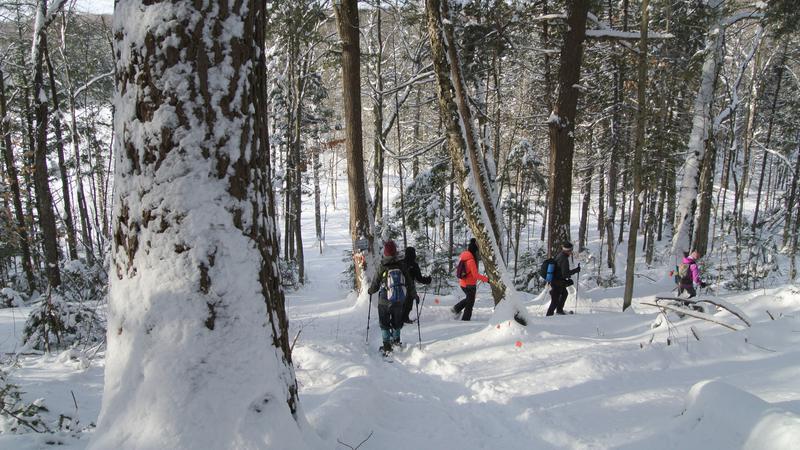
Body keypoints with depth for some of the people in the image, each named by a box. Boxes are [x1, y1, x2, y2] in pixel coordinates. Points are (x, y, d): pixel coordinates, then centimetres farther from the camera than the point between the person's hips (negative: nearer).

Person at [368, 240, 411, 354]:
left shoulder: (382, 268, -15)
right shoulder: (402, 266, -10)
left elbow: (375, 286, -7)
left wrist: (370, 291, 15)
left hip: (384, 301, -2)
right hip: (399, 300, 2)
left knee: (384, 323, 12)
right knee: (397, 321, 24)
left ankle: (387, 346, 7)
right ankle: (396, 339, 37)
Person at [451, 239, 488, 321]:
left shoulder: (463, 255, -2)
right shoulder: (471, 260, -26)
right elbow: (475, 275, -25)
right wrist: (486, 279, -21)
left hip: (462, 283, 8)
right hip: (470, 285, -8)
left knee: (469, 298, 29)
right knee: (470, 304, 8)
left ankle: (456, 309, 21)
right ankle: (465, 320, 14)